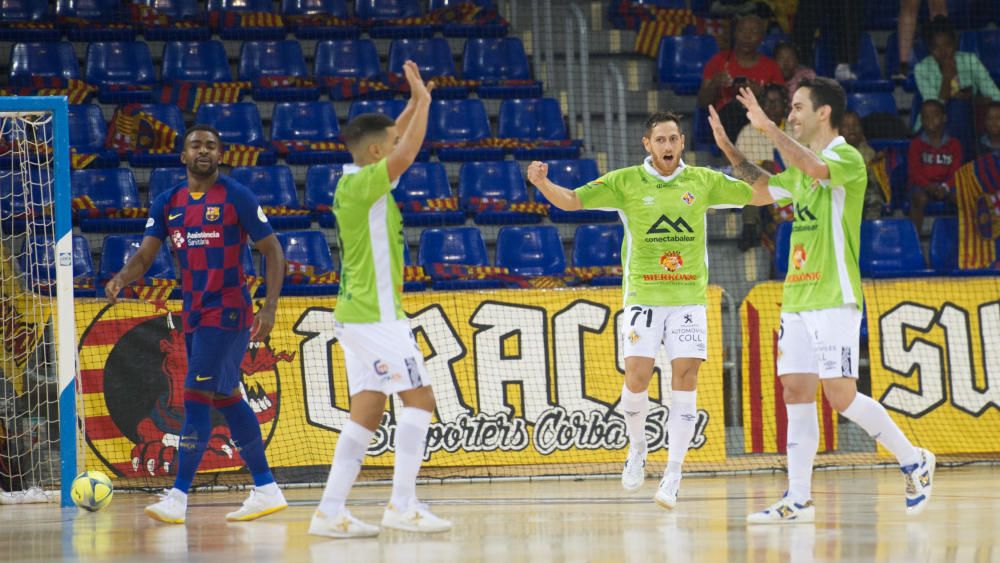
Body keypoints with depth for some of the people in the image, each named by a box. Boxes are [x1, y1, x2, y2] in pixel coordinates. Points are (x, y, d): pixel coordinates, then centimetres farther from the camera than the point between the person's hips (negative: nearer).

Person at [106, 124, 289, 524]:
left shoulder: (236, 197, -7)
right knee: (226, 399, 12)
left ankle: (179, 497, -15)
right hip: (193, 317, 7)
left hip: (228, 313, -7)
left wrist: (270, 307, -15)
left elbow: (273, 251, -5)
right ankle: (266, 489, 21)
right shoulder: (168, 203, 9)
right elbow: (144, 256, 4)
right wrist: (120, 278, -18)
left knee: (196, 396, -14)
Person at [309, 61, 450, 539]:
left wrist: (416, 102, 23)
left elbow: (394, 145, 31)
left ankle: (331, 513, 3)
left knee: (368, 410, 6)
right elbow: (406, 155, -24)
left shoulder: (359, 182, 13)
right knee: (419, 398, -9)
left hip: (361, 314, 10)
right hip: (376, 315, -10)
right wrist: (423, 101, -12)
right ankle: (403, 505, -12)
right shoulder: (359, 184, -14)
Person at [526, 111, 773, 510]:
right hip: (643, 294, -1)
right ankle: (637, 448, 20)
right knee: (637, 375, -10)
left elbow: (758, 195, 14)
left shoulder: (703, 181, 6)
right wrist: (543, 184, -19)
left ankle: (672, 477, -5)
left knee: (685, 377, -9)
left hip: (689, 297, 1)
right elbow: (572, 201, -1)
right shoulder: (626, 182, 2)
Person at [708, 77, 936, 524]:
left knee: (840, 395, -11)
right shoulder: (800, 169, 17)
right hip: (796, 300, 8)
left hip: (834, 300, -8)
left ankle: (913, 461, 7)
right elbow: (762, 185, 33)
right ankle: (799, 500, 3)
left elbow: (813, 167, -30)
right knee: (796, 394, 3)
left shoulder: (847, 159, -9)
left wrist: (769, 128, -26)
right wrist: (728, 148, 20)